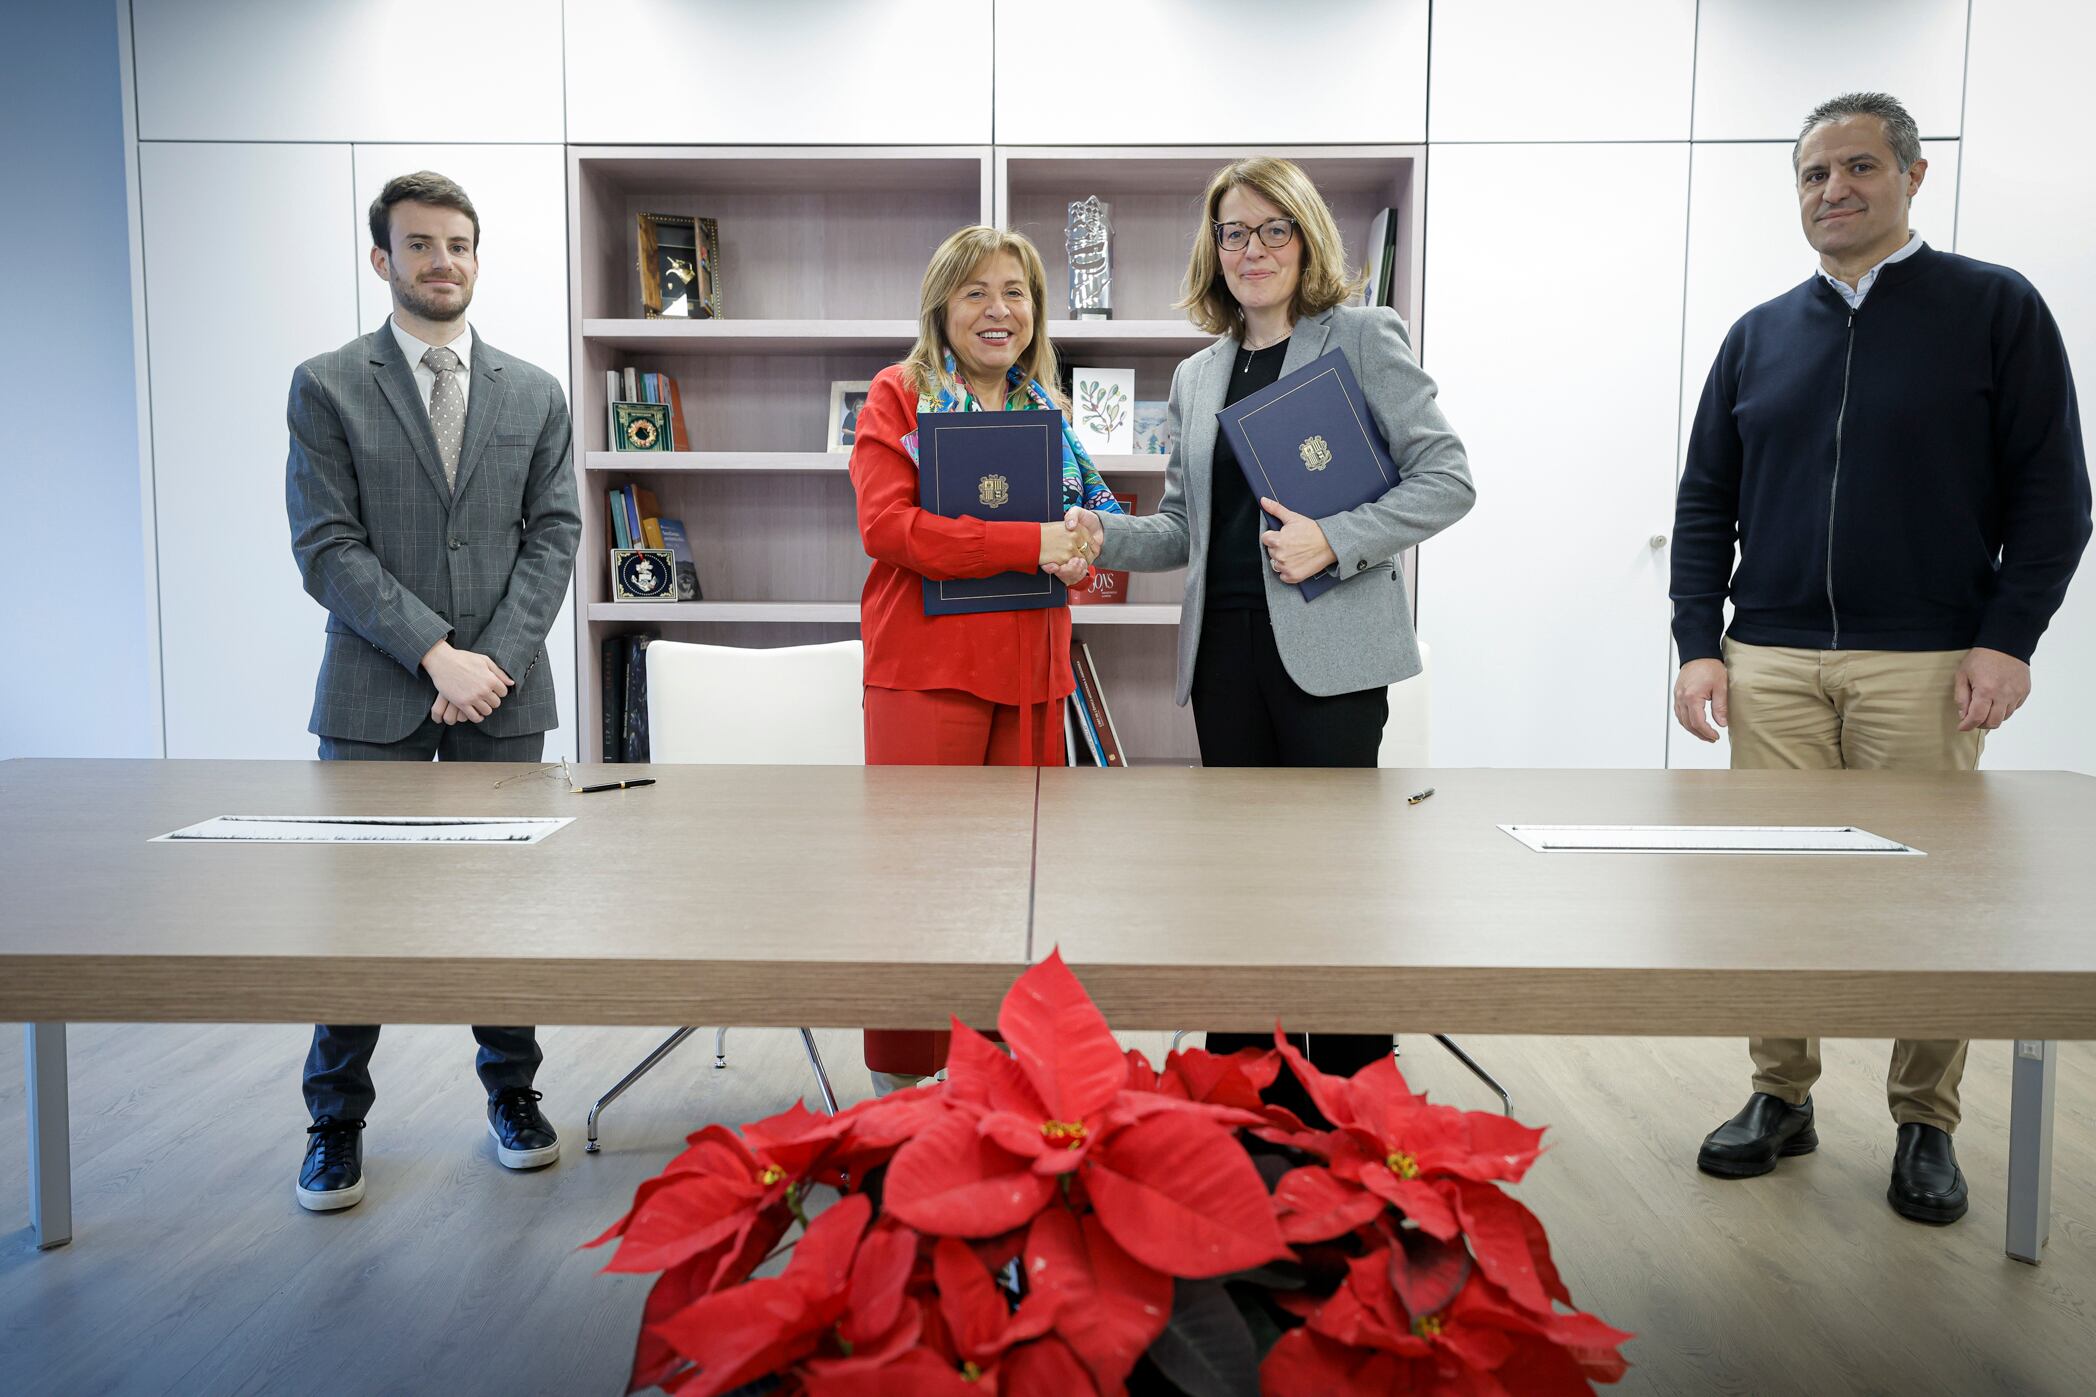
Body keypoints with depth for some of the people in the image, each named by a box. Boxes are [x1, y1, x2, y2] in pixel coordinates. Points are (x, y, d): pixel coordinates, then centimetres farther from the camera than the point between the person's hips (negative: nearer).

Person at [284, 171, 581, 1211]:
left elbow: (552, 537, 4)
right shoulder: (327, 386, 3)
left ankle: (511, 1095, 25)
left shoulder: (534, 394, 11)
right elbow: (328, 547, -5)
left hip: (504, 694, 2)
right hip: (374, 696, -2)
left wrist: (495, 659, -9)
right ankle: (337, 1125, 19)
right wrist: (436, 653, -15)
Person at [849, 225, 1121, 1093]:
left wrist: (1078, 554, -2)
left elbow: (1081, 514, 24)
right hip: (926, 669, -6)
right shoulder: (899, 395, -1)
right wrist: (1028, 543, -20)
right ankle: (897, 1079, 12)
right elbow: (886, 524, -14)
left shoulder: (1046, 409, 17)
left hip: (1029, 671, 6)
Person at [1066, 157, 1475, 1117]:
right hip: (1226, 645, 5)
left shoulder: (1362, 338, 0)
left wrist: (1333, 541, -17)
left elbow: (1446, 480, -5)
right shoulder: (1195, 378, 16)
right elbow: (1185, 528, 15)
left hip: (1329, 646, -5)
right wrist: (1103, 537, -4)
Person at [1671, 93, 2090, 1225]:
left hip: (1927, 664, -2)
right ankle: (1780, 1098, 19)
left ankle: (1925, 1125, 19)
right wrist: (1698, 644, 2)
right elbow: (1704, 505, 12)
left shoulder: (1995, 309, 4)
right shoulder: (1758, 336, 13)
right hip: (1770, 665, 3)